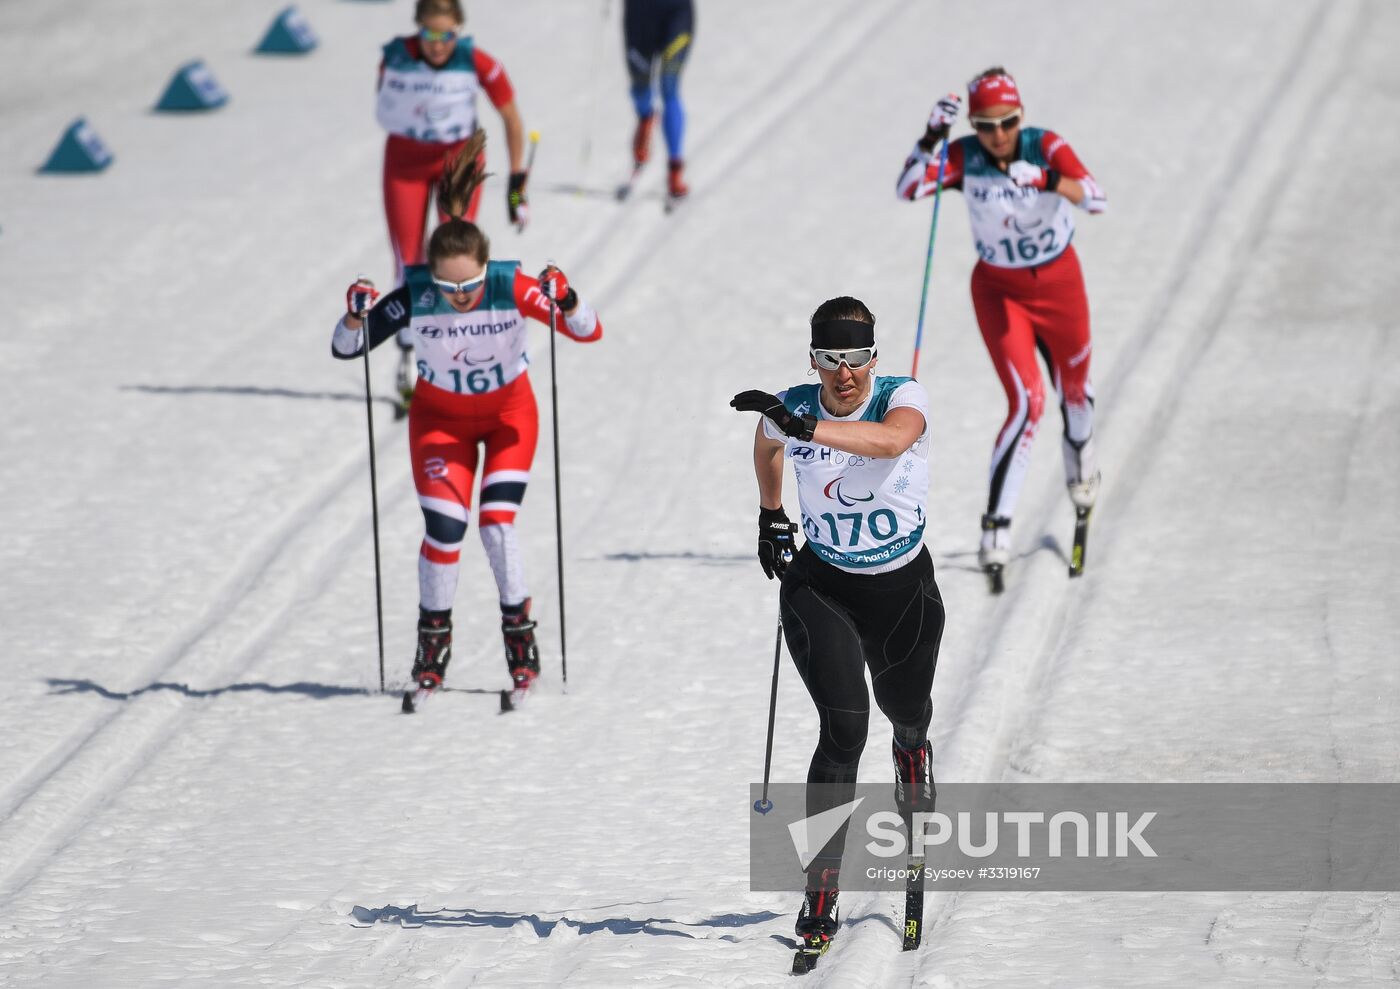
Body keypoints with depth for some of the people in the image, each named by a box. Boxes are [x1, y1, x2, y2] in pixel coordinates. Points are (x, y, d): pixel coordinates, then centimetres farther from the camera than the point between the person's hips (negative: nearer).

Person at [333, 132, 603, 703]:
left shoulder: (512, 288, -29)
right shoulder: (415, 298, -28)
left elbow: (589, 333, -30)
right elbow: (344, 350, -23)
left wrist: (564, 301, -50)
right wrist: (356, 317, -44)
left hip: (509, 414, -1)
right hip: (441, 416, 1)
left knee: (497, 526, -14)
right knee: (444, 529, -10)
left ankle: (519, 634, 8)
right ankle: (434, 635, 14)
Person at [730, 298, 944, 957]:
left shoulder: (903, 398, -20)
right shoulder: (792, 408, -12)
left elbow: (889, 439, -46)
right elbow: (768, 445, 15)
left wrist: (809, 428, -58)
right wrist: (770, 516, 21)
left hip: (904, 588, 1)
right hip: (822, 587, -1)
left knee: (907, 714, 23)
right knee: (844, 729, -19)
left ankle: (912, 754, 64)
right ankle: (821, 889, -15)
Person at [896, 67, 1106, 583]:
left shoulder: (1046, 147, -22)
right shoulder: (964, 156, -18)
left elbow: (1097, 200, -36)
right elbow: (908, 188, -30)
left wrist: (1047, 181, -53)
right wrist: (931, 137, -41)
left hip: (1059, 283, 1)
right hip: (999, 290, -1)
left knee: (1073, 389, 22)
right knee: (1027, 402, -18)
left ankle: (1079, 450, 57)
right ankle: (997, 526, -15)